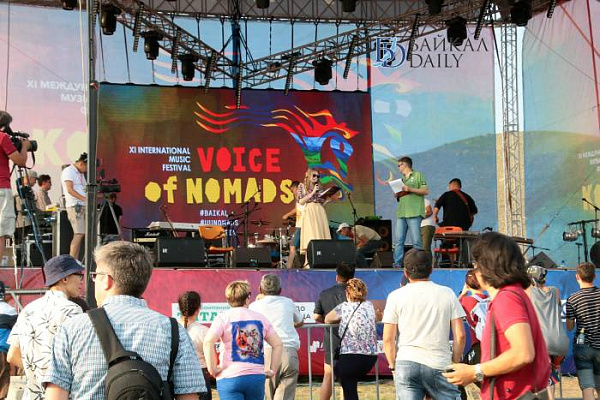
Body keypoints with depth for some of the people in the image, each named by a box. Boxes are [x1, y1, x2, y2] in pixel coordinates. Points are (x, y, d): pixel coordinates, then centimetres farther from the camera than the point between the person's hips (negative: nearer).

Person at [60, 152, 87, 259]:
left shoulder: (81, 174, 21)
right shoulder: (68, 171, -6)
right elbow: (70, 190, -15)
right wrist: (84, 199, -21)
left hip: (83, 206, 9)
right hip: (74, 206, -9)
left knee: (79, 234, 5)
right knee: (79, 233, -14)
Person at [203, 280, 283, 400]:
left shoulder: (224, 317, 0)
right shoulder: (260, 318, 12)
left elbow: (208, 342, -16)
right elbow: (278, 344, 11)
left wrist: (212, 369, -9)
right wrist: (272, 370, 13)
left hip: (230, 377, -3)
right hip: (257, 377, 3)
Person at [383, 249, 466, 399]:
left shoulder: (396, 296, 3)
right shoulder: (447, 294, 6)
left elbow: (388, 339, 0)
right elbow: (460, 336, 2)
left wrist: (393, 365, 12)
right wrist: (455, 363, 13)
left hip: (406, 364, 0)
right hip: (440, 364, 0)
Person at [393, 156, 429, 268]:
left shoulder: (417, 175, 5)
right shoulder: (402, 179, 25)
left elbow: (426, 191, -4)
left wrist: (410, 189, -12)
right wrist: (397, 194, 7)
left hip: (414, 212, -6)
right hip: (401, 212, 7)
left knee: (416, 240, -9)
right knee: (399, 240, -1)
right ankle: (397, 263, -2)